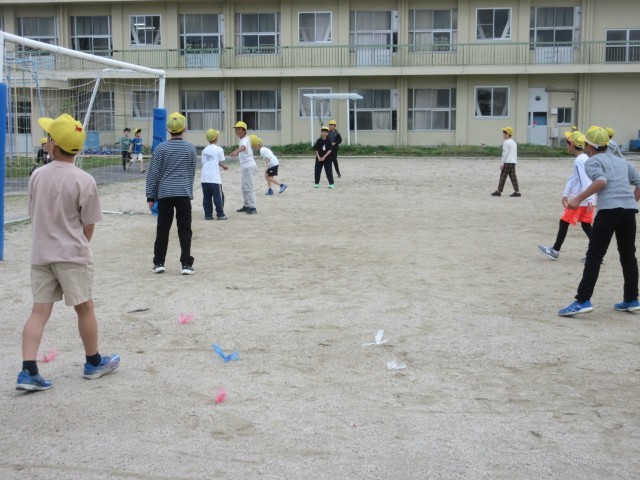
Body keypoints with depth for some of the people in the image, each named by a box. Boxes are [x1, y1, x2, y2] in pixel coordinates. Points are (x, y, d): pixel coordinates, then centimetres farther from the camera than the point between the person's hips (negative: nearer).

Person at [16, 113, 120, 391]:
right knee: (84, 307, 11)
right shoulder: (84, 181, -13)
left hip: (41, 254, 4)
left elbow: (34, 215, 9)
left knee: (39, 311, 4)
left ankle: (28, 371, -4)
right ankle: (93, 363, 25)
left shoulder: (37, 176, 0)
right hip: (72, 254, -4)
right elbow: (89, 225, -7)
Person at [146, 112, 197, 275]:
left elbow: (153, 173, -2)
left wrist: (151, 196, 3)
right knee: (185, 230, 2)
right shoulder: (190, 148, 2)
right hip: (184, 194, 0)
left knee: (163, 229, 7)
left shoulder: (161, 148, -3)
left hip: (164, 194, 0)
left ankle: (159, 263, 12)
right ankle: (186, 264, 0)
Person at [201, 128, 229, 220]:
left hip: (204, 178, 5)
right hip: (214, 178, -5)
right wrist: (224, 166, 22)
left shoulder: (204, 150, 12)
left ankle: (208, 215, 9)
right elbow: (220, 163, -3)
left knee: (207, 197, 9)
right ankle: (220, 215, 1)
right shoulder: (219, 149, -4)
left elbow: (204, 162, 11)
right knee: (218, 196, 2)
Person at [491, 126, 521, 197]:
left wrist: (502, 163, -14)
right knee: (513, 177, 5)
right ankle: (517, 191, -1)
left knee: (503, 176, -2)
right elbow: (516, 154, 21)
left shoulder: (506, 142, -10)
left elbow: (505, 153, -15)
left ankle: (499, 191, 2)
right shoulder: (514, 143, 18)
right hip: (513, 162, 8)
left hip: (507, 162, -8)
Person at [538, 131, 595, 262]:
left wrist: (589, 199, -27)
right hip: (587, 200, 9)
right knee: (586, 225, 10)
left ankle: (555, 250, 12)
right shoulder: (585, 158, 15)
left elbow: (585, 181, -23)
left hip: (580, 200, -9)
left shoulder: (579, 160, -16)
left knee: (564, 222, 2)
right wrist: (566, 194, 18)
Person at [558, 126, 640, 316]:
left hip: (609, 210, -6)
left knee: (594, 256, -6)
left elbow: (601, 181, -13)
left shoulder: (592, 161, 6)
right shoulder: (622, 161, 26)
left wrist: (579, 198, -12)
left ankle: (583, 301, -12)